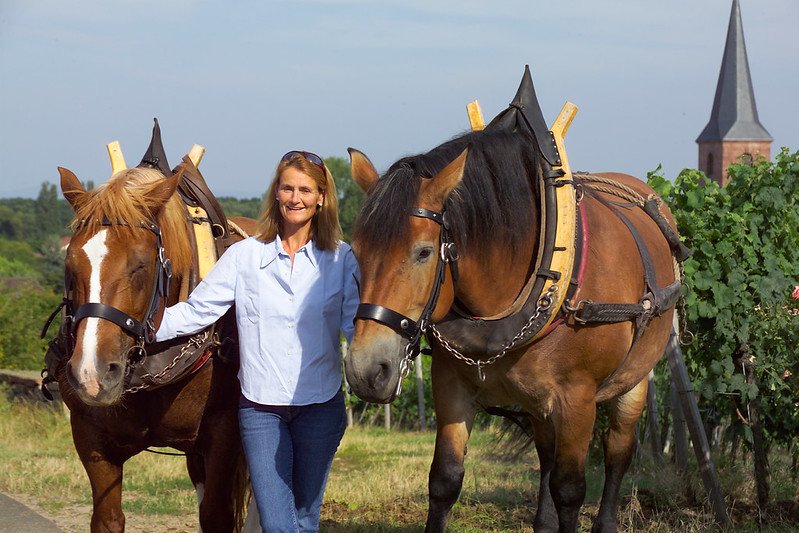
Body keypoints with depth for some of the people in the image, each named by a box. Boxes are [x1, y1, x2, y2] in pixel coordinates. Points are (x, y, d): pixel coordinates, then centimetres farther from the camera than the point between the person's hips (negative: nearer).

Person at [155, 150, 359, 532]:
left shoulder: (341, 260, 3)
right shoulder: (244, 256, 2)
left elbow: (355, 324, -7)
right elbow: (196, 311, 0)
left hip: (320, 404, 1)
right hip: (260, 406, -1)